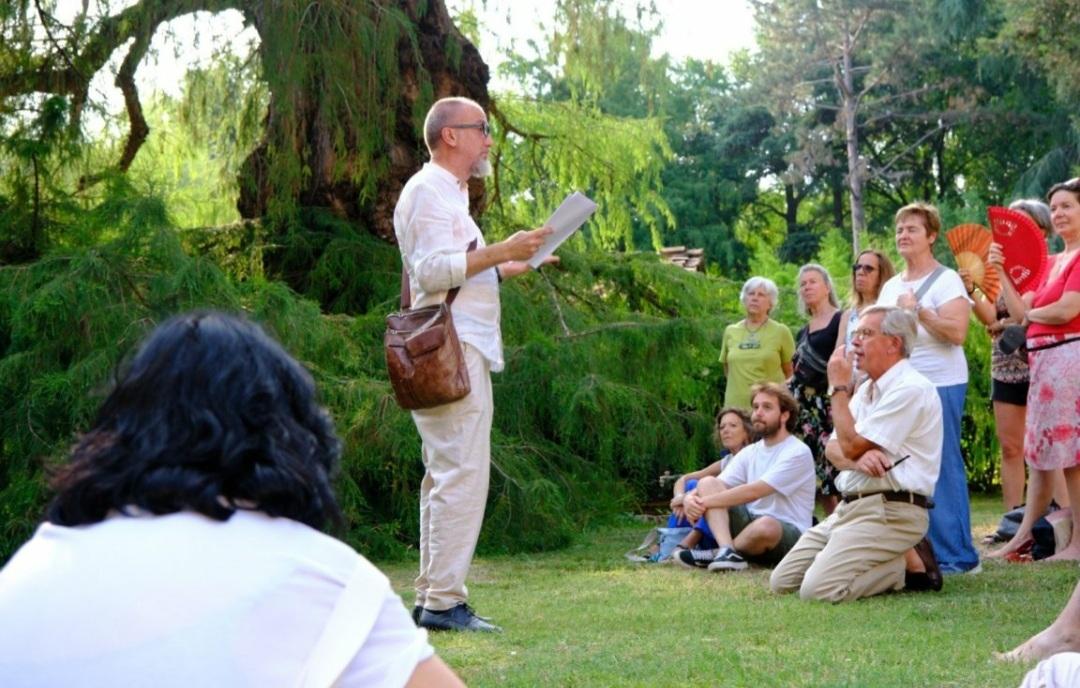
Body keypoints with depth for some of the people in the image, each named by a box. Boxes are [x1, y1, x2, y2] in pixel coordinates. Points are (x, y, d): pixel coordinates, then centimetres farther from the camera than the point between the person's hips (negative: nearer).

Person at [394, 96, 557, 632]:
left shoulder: (450, 193, 23)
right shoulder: (427, 191, -9)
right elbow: (432, 271, -20)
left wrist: (507, 268, 24)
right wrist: (501, 251, -21)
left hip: (462, 351, 11)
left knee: (446, 476, 12)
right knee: (462, 474, -13)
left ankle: (431, 597, 16)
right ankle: (444, 601, -12)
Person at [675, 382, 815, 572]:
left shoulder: (798, 453, -12)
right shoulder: (750, 453, 12)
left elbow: (754, 491, -21)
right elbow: (719, 485, 1)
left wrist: (704, 502, -21)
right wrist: (691, 498, -22)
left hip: (789, 535, -7)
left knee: (766, 526, -42)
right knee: (708, 483, -10)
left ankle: (716, 554, -16)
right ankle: (727, 552, -29)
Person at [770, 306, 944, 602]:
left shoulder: (910, 389, -14)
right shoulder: (867, 389, 18)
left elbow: (851, 445, -16)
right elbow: (833, 449, 10)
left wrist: (839, 387, -5)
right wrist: (858, 458, -14)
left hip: (889, 512, -10)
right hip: (851, 507, 10)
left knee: (818, 589, -24)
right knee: (782, 582, 4)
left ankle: (910, 565, -4)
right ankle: (895, 563, 8)